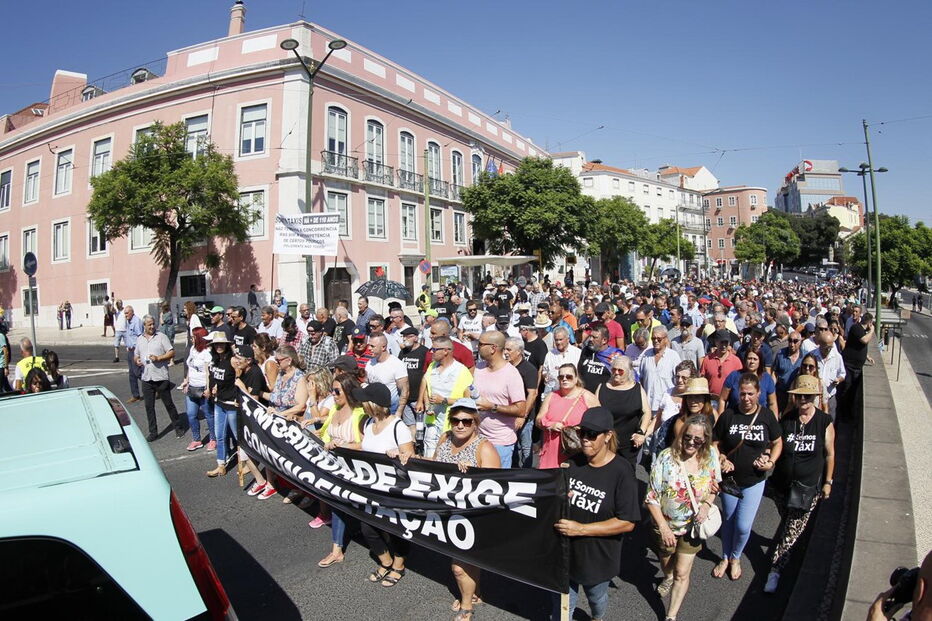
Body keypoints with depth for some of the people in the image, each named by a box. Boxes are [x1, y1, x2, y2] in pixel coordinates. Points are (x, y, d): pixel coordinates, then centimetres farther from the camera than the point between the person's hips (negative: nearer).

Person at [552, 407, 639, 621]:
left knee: (597, 599, 26)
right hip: (565, 551, 3)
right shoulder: (573, 463, -5)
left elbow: (627, 523, -22)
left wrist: (580, 529, -26)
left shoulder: (622, 472, -20)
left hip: (598, 556, -2)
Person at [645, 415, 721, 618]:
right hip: (665, 525, 0)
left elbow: (714, 487, 4)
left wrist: (707, 504, -16)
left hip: (692, 526, 1)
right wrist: (663, 528, -22)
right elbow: (652, 498, -18)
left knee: (682, 574, 5)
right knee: (666, 562, 27)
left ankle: (671, 615, 24)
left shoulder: (710, 456, -14)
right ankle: (668, 578, 61)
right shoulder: (666, 457, -24)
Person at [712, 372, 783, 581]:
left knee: (743, 526, 1)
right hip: (730, 478, 1)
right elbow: (716, 444, -2)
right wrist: (721, 459, -19)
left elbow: (777, 442, 5)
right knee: (728, 521, 17)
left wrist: (771, 461, -11)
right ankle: (725, 558, 40)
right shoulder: (728, 415, -10)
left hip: (754, 480, -1)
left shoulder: (766, 415, -9)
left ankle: (735, 557, 31)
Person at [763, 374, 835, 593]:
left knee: (792, 531, 1)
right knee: (787, 524, 20)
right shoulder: (786, 419, -5)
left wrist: (828, 481, 3)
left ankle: (775, 571, 9)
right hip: (782, 484, 2)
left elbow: (829, 454, 1)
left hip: (809, 487, -2)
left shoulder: (824, 422, -9)